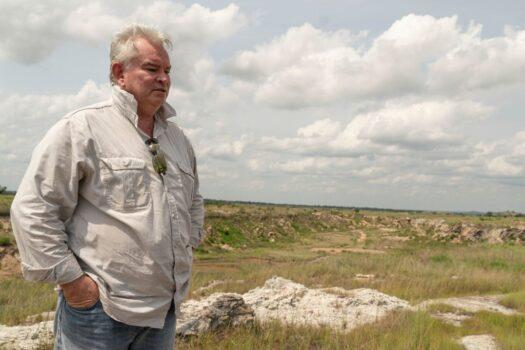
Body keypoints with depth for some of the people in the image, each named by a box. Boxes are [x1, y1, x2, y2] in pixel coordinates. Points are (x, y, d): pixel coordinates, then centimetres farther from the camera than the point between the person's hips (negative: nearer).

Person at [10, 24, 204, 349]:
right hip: (100, 307, -6)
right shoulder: (82, 128, -9)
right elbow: (32, 208, -13)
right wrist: (70, 279, -14)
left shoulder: (177, 138, 12)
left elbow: (194, 202, 26)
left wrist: (187, 247, 15)